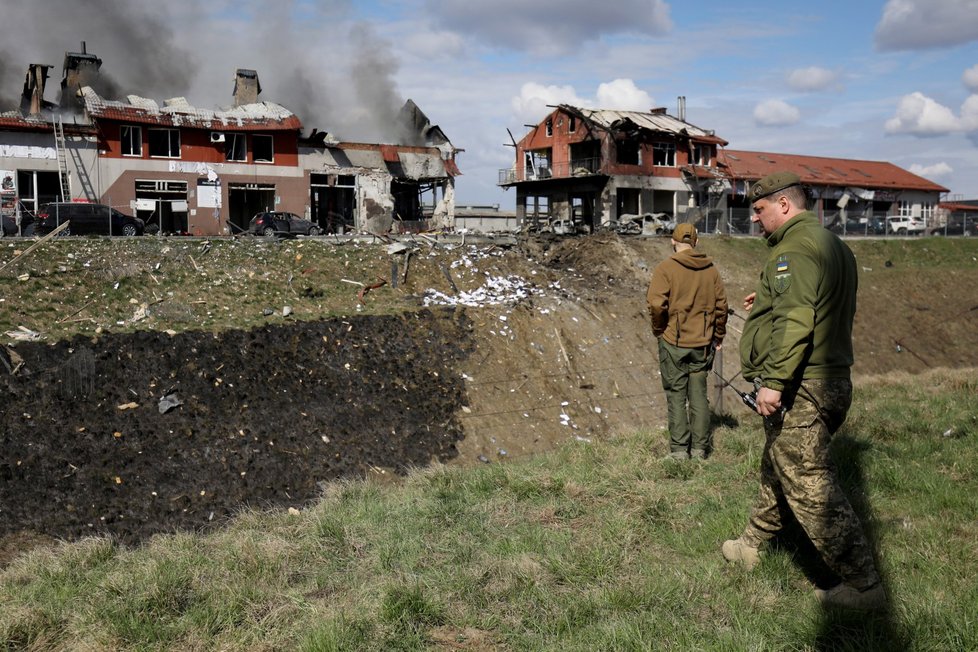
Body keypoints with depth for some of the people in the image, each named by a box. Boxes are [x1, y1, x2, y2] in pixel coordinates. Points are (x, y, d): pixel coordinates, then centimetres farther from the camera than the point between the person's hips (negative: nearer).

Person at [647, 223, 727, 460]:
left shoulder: (666, 268, -9)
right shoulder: (710, 269, 4)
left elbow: (656, 304, -17)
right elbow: (721, 304, 6)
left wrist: (659, 330, -1)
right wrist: (718, 335, 17)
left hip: (673, 342, -3)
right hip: (702, 343, 4)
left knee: (676, 396, 4)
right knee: (699, 395, 11)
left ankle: (679, 449, 6)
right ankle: (700, 448, 14)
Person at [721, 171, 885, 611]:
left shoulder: (794, 249, -17)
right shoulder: (833, 245, 17)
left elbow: (796, 321, -27)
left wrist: (773, 381, -27)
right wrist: (767, 303, 21)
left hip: (797, 390, -11)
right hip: (832, 381, 11)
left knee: (810, 486, -5)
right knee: (777, 471, 23)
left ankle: (863, 585, 2)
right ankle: (751, 546, 39)